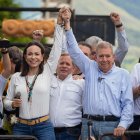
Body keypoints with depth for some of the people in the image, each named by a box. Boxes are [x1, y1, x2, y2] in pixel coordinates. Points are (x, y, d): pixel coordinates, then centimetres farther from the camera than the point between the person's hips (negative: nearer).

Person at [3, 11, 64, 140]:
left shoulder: (47, 72, 4)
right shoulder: (16, 77, 8)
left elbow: (57, 47, 0)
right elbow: (6, 102, 13)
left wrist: (60, 23, -3)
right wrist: (13, 104, -9)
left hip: (44, 126, -1)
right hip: (21, 127, 2)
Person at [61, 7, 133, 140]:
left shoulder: (123, 74, 7)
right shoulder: (90, 68, 14)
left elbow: (128, 103, 4)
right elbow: (74, 50, 11)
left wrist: (122, 125, -9)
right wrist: (67, 23, 6)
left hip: (111, 125, -2)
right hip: (88, 123, 2)